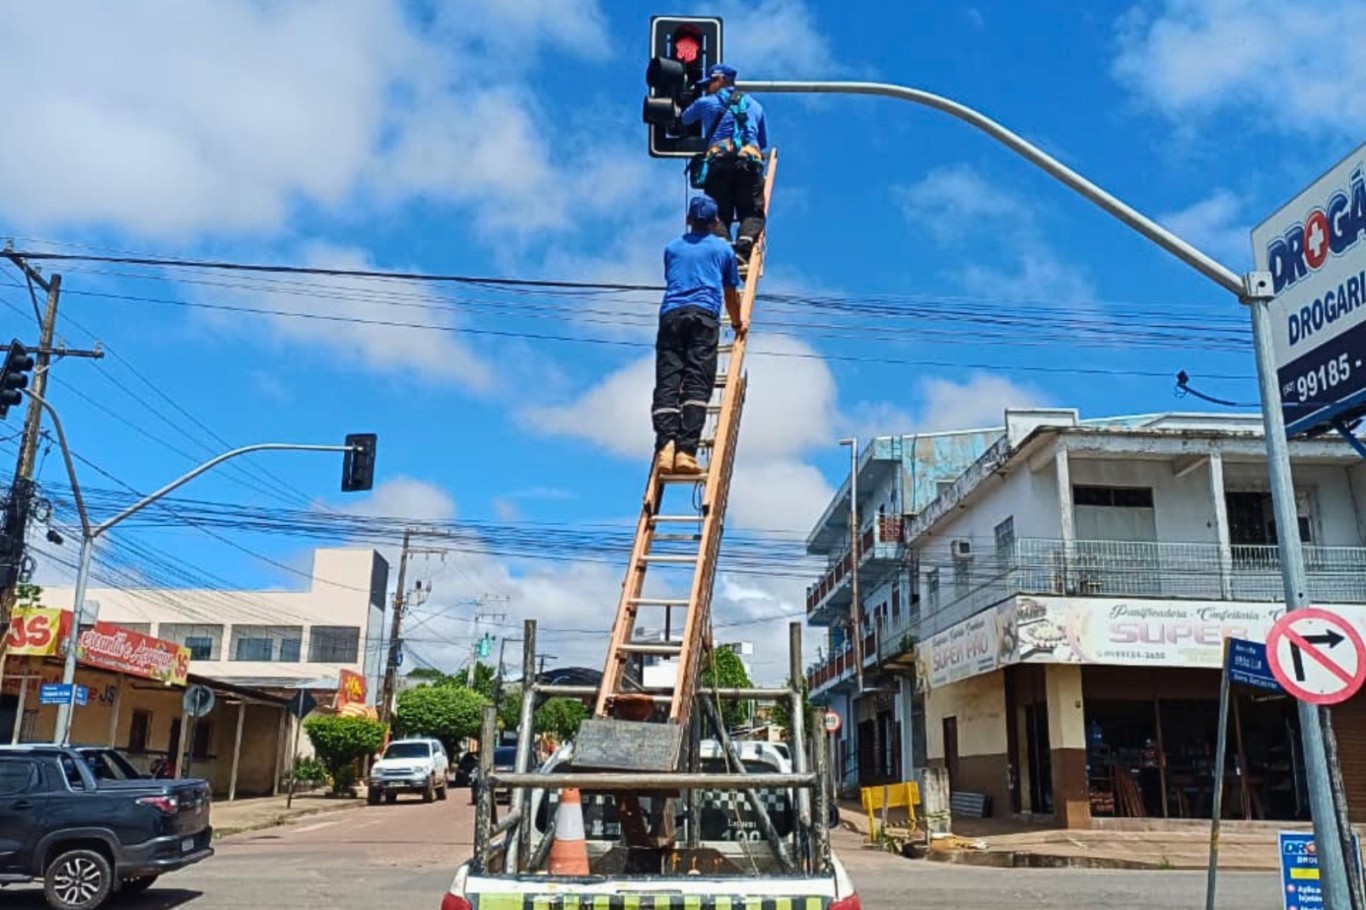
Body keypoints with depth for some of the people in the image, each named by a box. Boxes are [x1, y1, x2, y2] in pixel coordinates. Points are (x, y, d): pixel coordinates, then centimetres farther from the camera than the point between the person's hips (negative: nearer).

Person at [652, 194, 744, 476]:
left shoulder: (672, 248, 27)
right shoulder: (723, 248, 21)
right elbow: (731, 294, 28)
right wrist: (738, 324, 45)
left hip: (670, 314, 2)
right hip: (704, 315, -2)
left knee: (666, 382, -8)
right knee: (697, 384, -12)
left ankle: (666, 446, -28)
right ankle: (686, 450, -27)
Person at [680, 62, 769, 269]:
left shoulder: (706, 102, 21)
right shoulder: (755, 105, 30)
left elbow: (684, 120, 40)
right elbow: (764, 144, 36)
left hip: (718, 161, -1)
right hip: (750, 160, 1)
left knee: (719, 214, 1)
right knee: (753, 213, 0)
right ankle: (743, 247, -29)